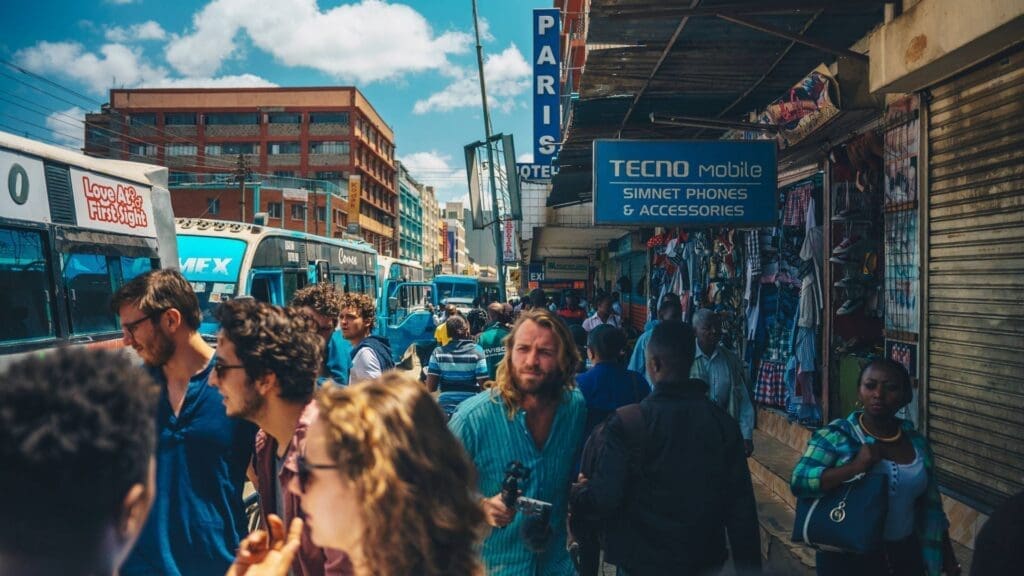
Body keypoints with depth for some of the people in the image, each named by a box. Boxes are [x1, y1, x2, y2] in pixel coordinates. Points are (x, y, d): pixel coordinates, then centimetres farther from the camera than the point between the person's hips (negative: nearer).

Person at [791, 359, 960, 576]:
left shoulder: (917, 442, 4)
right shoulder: (836, 435, -11)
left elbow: (930, 506, 14)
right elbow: (799, 481, -22)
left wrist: (946, 555, 17)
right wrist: (855, 467, -29)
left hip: (905, 555, 5)